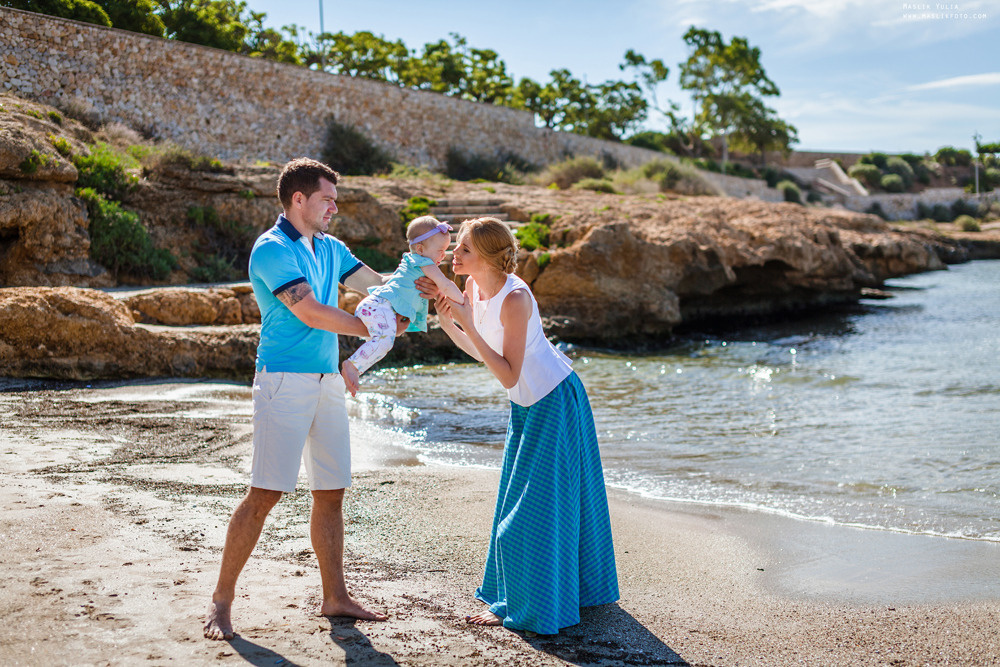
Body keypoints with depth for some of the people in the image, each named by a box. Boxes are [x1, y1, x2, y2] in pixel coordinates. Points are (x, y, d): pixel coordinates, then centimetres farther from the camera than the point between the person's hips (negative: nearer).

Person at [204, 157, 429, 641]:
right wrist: (372, 330, -6)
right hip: (285, 380, -8)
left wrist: (416, 289, -1)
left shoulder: (331, 249, 16)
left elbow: (378, 286, 20)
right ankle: (222, 600, 1)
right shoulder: (271, 250, -10)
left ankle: (335, 597, 19)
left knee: (330, 493, 10)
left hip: (328, 382, 8)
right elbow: (310, 312, -16)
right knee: (264, 493, -9)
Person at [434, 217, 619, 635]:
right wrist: (446, 322, -8)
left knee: (536, 503, -2)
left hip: (555, 401, -9)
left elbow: (508, 376, -29)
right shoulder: (473, 287, -4)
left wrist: (469, 326, -33)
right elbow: (481, 352, 7)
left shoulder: (515, 298, -29)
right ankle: (575, 588, 36)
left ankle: (528, 607, 10)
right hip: (527, 404, 9)